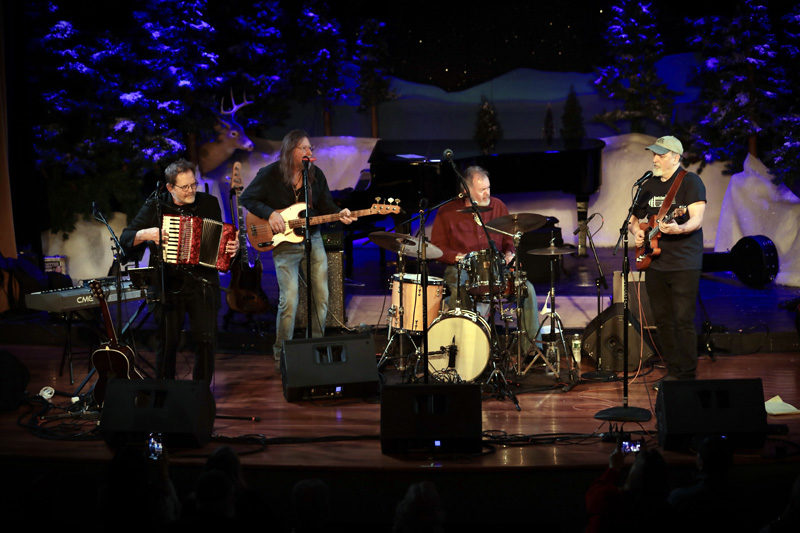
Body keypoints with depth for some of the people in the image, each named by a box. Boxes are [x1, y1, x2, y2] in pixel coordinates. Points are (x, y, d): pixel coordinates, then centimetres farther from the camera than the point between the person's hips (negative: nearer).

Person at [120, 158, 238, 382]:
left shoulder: (209, 203, 10)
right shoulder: (155, 206, 5)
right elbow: (125, 238, 5)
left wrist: (233, 248, -2)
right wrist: (145, 234, -14)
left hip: (202, 282, 1)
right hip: (168, 284, -1)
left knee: (206, 339, -7)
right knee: (168, 341, -1)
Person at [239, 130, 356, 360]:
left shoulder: (315, 174, 4)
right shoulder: (270, 175, -8)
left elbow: (325, 205, 8)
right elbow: (246, 198, -3)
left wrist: (339, 214, -12)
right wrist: (270, 214, -15)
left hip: (313, 239, 5)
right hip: (284, 243, -5)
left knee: (321, 297, 6)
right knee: (289, 300, -11)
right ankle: (282, 354, 5)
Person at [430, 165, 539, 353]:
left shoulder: (498, 206, 8)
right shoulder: (447, 212, -3)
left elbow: (509, 237, 20)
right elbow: (436, 247, 1)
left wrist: (509, 252, -2)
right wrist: (457, 256, -17)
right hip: (460, 270, -4)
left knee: (527, 289, -17)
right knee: (461, 293, -40)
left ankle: (532, 348, -10)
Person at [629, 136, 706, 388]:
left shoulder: (690, 181, -5)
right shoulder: (649, 185, 15)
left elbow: (697, 220, -16)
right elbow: (634, 218, 25)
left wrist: (678, 229, -36)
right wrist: (636, 231, 3)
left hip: (684, 265, -7)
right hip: (655, 263, 7)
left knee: (683, 320, -8)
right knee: (662, 320, 9)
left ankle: (688, 376, -1)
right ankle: (673, 371, 19)